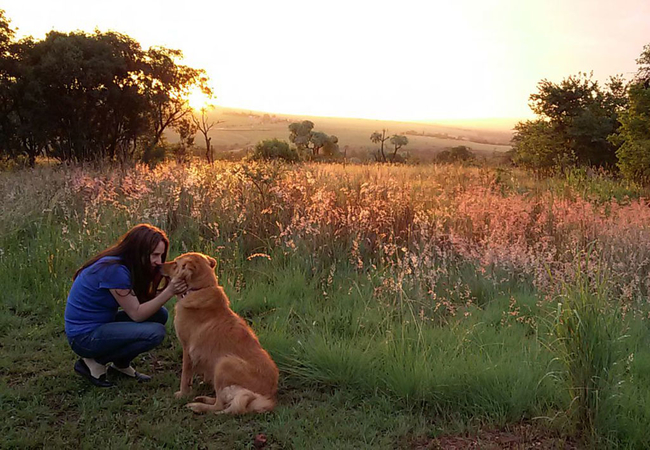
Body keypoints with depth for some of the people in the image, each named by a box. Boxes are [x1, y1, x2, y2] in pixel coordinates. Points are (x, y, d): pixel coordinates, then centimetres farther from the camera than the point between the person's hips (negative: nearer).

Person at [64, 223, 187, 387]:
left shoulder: (125, 264, 3)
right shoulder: (113, 269, -24)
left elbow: (143, 300, 0)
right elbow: (137, 314, -21)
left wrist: (172, 289, -16)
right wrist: (169, 292, -25)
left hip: (101, 324, 10)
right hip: (84, 336, -9)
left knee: (160, 314, 2)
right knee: (155, 332, -21)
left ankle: (120, 365, 10)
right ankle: (93, 362, -7)